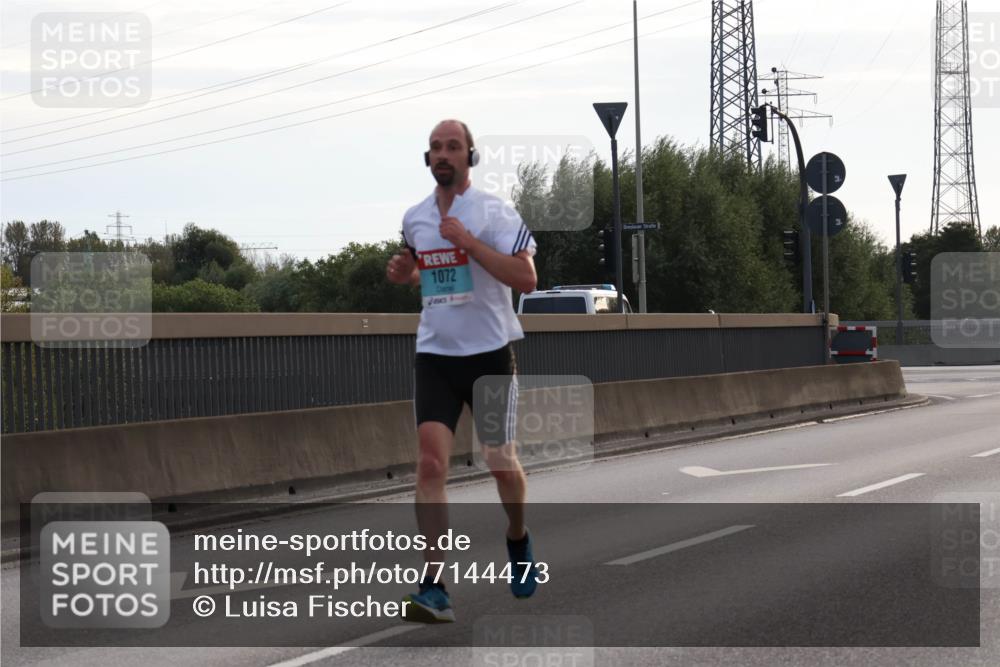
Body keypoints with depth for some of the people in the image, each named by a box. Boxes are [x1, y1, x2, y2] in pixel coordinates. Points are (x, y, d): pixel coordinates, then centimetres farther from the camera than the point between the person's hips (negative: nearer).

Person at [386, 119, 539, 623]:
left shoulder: (493, 213, -8)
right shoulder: (414, 219, 9)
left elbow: (526, 279, -18)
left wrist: (468, 241, -22)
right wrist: (405, 274, 5)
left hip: (489, 353, -3)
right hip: (435, 354, 3)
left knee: (500, 463, 9)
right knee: (431, 461, -13)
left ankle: (518, 540, 42)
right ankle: (434, 591, -17)